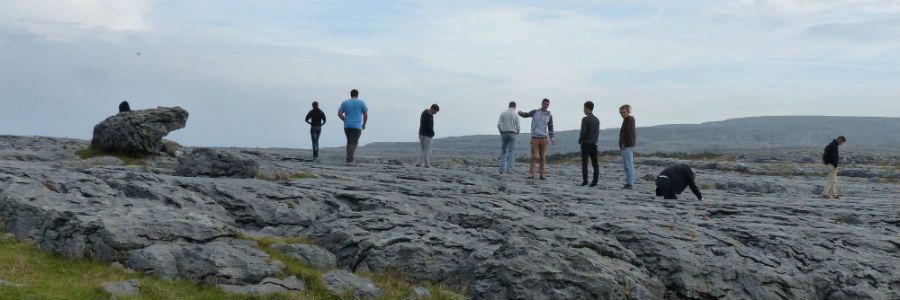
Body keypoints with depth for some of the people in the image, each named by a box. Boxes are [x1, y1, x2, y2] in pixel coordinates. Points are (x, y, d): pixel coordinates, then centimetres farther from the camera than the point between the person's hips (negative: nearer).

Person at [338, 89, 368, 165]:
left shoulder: (345, 102, 7)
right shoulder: (361, 102, 2)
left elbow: (339, 114, 0)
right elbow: (365, 115, -2)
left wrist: (345, 121, 13)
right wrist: (364, 124, 11)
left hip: (347, 126, 3)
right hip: (357, 126, -3)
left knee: (349, 142, 18)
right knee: (353, 143, -7)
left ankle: (349, 158, 16)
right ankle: (349, 159, -22)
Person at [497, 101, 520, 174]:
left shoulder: (503, 113, 2)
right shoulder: (516, 115, -2)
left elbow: (499, 125, -6)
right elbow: (517, 127, -3)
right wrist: (517, 132, 22)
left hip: (504, 134, 2)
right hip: (512, 134, -2)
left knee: (503, 152, 12)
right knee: (511, 152, 0)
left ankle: (502, 169, 6)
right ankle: (509, 169, -11)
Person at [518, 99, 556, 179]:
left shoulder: (549, 115, 7)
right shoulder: (535, 112, 1)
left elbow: (550, 128, 12)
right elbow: (526, 115, 6)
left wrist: (552, 138, 1)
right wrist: (521, 113, -17)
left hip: (544, 138, 2)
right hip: (535, 138, -2)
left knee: (542, 157, 3)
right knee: (534, 157, -4)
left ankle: (542, 174, 6)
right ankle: (531, 173, 2)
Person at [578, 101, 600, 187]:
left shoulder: (585, 119, -11)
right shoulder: (597, 119, 9)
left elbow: (583, 132, -14)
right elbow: (597, 132, 10)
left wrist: (580, 141, 1)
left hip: (585, 143, -6)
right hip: (594, 143, 6)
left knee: (584, 163, -1)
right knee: (595, 163, 4)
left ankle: (585, 180, -5)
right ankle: (595, 181, 3)